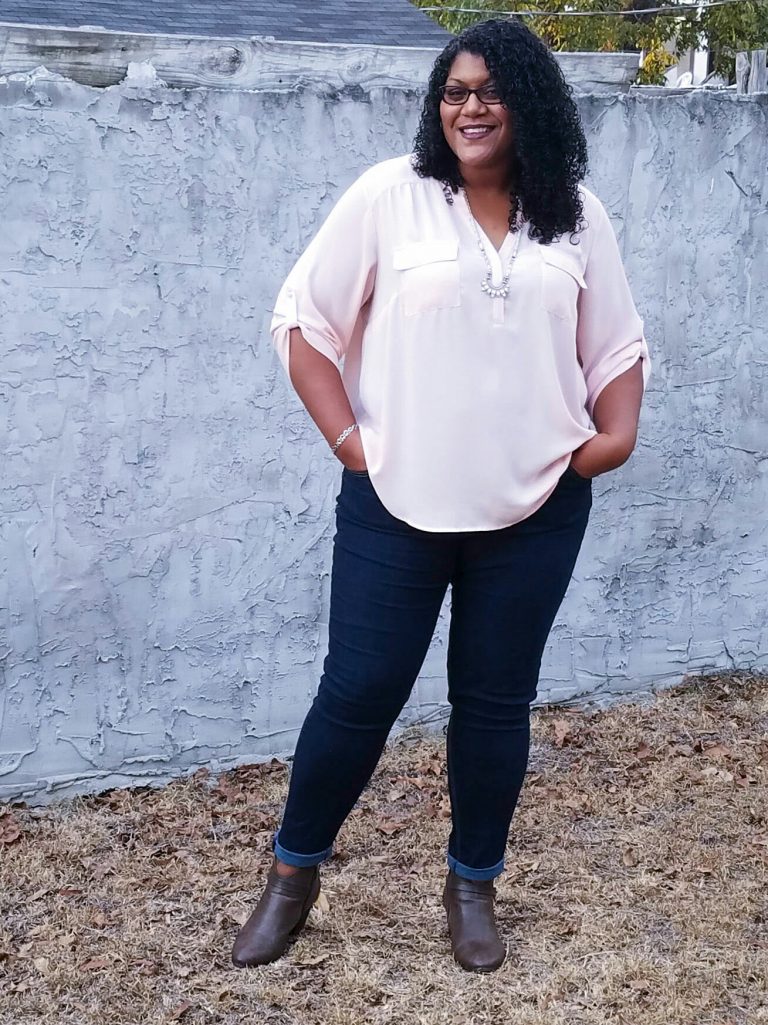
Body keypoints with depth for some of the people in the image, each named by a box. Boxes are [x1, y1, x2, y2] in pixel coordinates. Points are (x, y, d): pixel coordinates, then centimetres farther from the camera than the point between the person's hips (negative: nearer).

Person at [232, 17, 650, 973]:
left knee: (496, 699, 11)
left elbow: (617, 346, 14)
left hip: (536, 510, 2)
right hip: (395, 504, -2)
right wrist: (346, 438, -7)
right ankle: (294, 870, 24)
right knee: (358, 692, 3)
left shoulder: (577, 215, 6)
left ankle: (473, 883, 29)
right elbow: (304, 320, 0)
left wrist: (616, 432, -4)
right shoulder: (389, 195, -3)